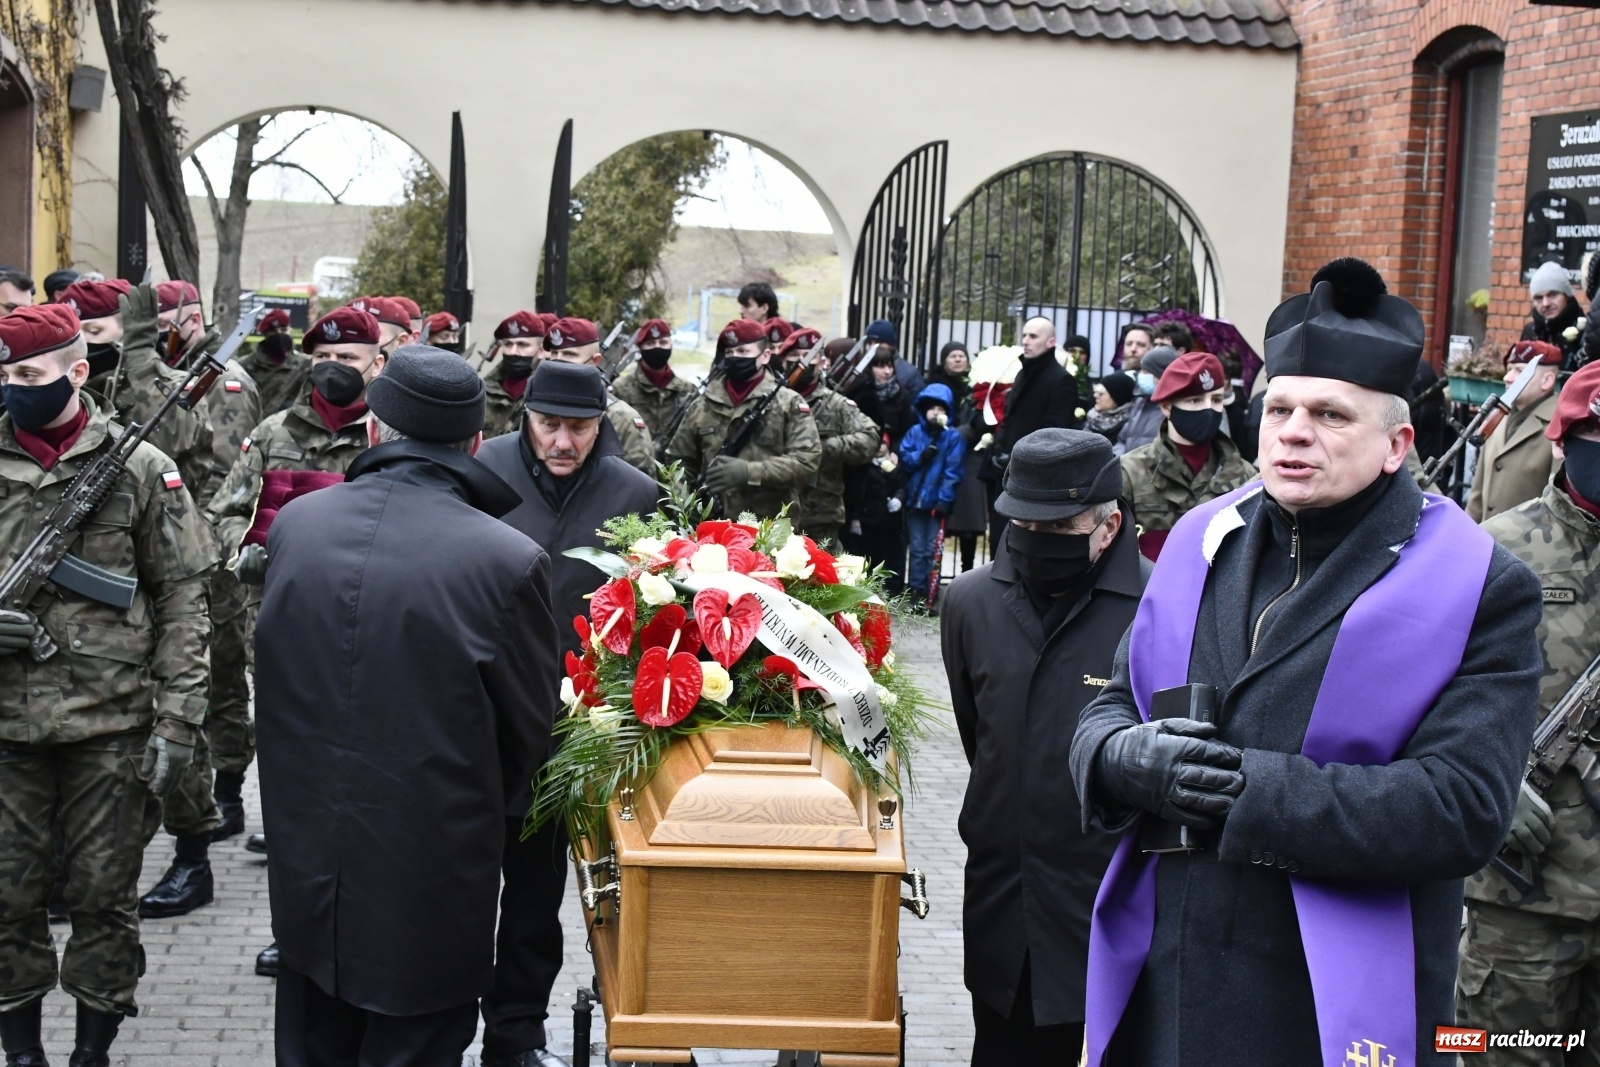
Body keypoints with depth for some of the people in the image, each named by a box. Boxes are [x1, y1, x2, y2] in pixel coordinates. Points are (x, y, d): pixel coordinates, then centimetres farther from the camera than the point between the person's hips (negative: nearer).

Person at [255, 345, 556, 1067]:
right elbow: (528, 730, -7)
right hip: (432, 874, -4)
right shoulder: (509, 560, -19)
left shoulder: (293, 524, -7)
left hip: (305, 871, 4)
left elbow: (276, 677, 6)